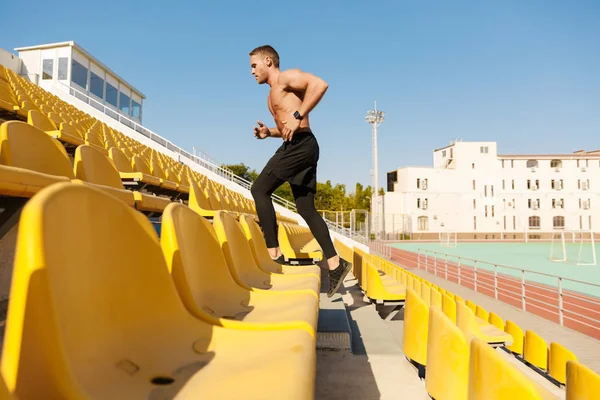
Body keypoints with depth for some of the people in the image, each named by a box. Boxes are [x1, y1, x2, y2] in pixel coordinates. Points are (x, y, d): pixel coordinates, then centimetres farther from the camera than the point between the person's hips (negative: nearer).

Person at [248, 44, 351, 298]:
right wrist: (268, 132, 14)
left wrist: (298, 116, -22)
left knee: (259, 190, -9)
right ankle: (335, 263, 5)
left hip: (300, 145, -10)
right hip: (295, 147, 10)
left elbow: (319, 84, -18)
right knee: (306, 208, 5)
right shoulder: (272, 95, 27)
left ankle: (273, 254, -8)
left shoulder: (286, 77, -1)